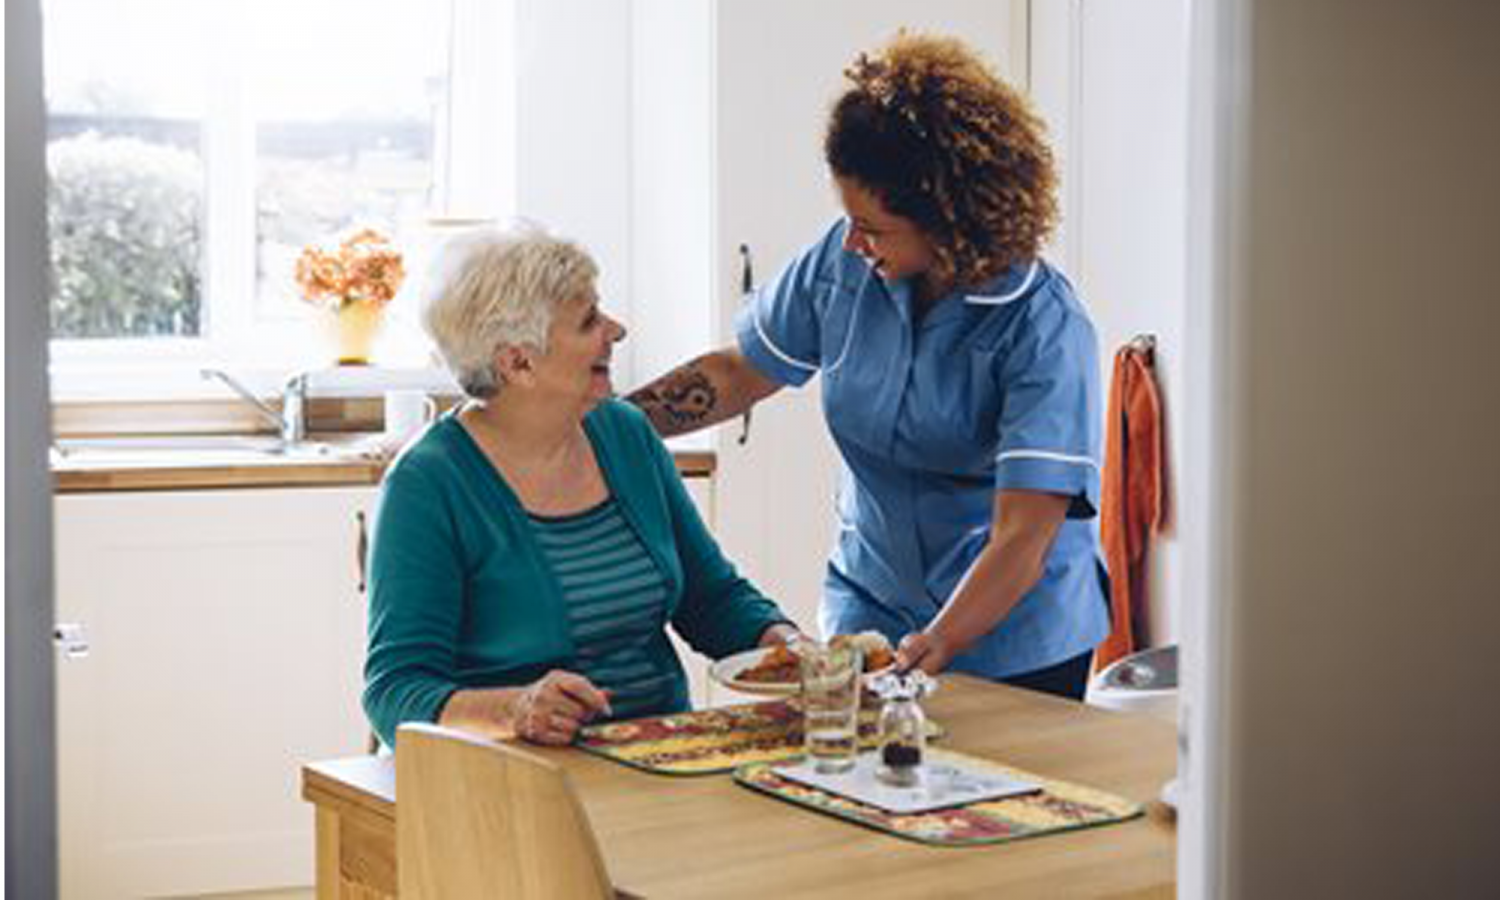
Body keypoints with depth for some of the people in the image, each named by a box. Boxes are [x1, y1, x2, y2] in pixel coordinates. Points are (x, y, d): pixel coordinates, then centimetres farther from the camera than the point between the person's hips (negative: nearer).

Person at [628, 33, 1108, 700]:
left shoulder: (1045, 328, -23)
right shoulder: (843, 262, -8)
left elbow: (1023, 538, -28)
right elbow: (739, 375, 6)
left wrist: (936, 647, -41)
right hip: (870, 610, 4)